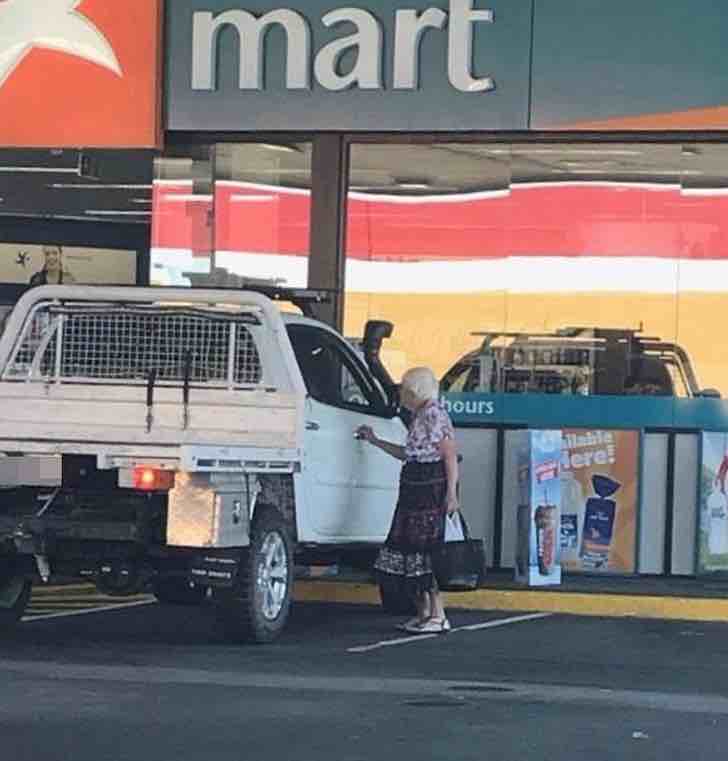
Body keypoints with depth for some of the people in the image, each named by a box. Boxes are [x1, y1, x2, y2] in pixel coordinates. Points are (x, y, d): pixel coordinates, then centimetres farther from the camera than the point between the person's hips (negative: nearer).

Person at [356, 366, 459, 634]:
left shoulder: (435, 415, -11)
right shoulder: (418, 417, 17)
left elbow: (451, 456, -15)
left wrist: (451, 493, -21)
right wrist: (375, 441, 33)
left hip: (432, 488, -10)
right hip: (414, 489, 10)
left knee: (424, 549, -10)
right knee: (412, 549, 9)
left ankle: (438, 616, -7)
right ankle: (423, 612, 16)